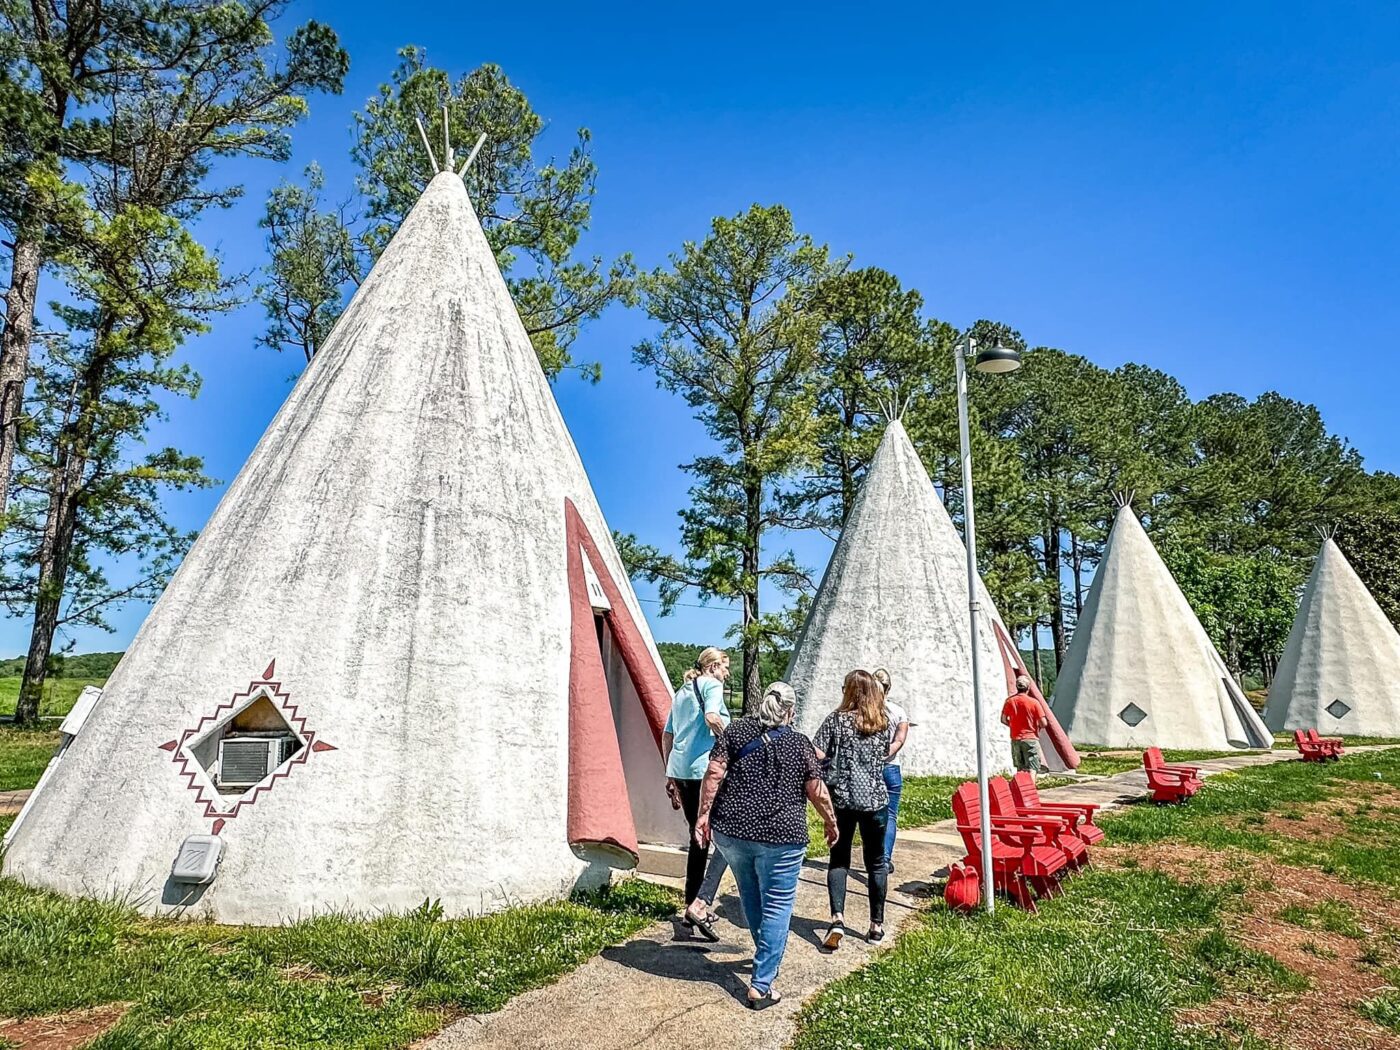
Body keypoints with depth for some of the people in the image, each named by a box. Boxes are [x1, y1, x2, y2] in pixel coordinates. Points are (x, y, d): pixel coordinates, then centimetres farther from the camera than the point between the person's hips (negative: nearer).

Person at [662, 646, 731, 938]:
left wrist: (670, 775, 26)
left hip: (679, 770, 9)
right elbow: (712, 717, -22)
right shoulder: (711, 684, -3)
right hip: (705, 769, -8)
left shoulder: (682, 691, 22)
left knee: (698, 837, 17)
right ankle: (699, 904, -12)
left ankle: (692, 906, 22)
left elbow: (667, 736, 23)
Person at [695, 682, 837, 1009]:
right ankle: (761, 985, 5)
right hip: (779, 837, -3)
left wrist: (704, 814, 1)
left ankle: (766, 956, 42)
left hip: (730, 831, 3)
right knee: (776, 907, 6)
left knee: (750, 896, 23)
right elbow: (816, 792, 2)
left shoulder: (736, 730, 3)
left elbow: (713, 774, -4)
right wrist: (831, 821, 17)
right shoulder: (799, 743, -1)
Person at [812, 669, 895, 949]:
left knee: (839, 859, 10)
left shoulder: (837, 720, -7)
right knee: (876, 862, 14)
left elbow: (817, 755, -11)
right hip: (875, 800, 2)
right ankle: (877, 925, 20)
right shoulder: (884, 723, 4)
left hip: (841, 799, -2)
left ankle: (837, 918, -5)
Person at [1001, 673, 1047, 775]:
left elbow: (1003, 720, 6)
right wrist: (1037, 726, 11)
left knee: (1020, 769, 16)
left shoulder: (1009, 701, 0)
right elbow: (1044, 723, -10)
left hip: (1015, 739, 4)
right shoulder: (1033, 702, -10)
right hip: (1030, 738, -4)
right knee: (1032, 768, -5)